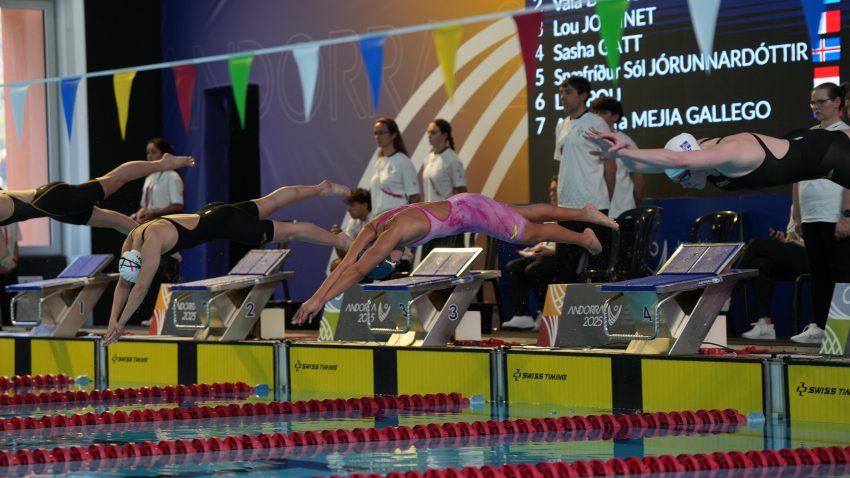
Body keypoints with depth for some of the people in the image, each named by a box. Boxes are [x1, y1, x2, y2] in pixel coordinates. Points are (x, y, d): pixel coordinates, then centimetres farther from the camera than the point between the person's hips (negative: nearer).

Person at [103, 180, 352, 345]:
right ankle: (323, 188, 41)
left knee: (288, 230, 4)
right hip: (210, 214, 8)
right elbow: (123, 285, -3)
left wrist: (121, 324, -29)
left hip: (224, 222, -8)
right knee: (270, 201, 24)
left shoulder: (152, 242, -34)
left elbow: (141, 287, -34)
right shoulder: (130, 242, -11)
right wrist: (113, 320, -13)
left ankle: (341, 241, 18)